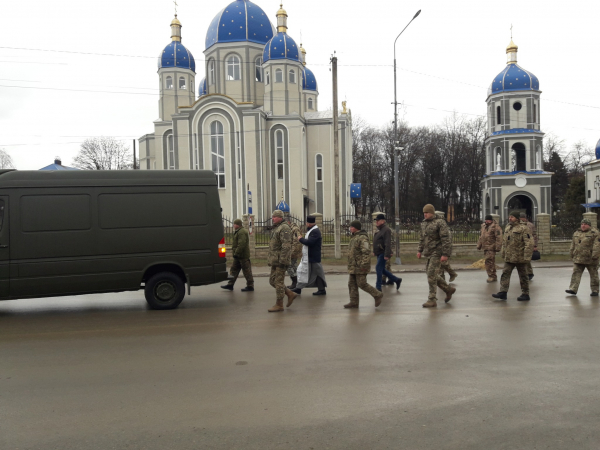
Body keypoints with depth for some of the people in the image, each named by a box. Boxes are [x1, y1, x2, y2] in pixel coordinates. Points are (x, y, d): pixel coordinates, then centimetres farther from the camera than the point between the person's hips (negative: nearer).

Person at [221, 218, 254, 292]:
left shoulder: (242, 232, -18)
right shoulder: (239, 232, 18)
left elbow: (241, 244, -26)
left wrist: (236, 253, -24)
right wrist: (236, 253, 20)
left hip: (243, 256, -11)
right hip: (239, 256, 11)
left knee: (246, 270, -5)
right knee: (234, 269, 13)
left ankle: (250, 286, 0)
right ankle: (230, 285, 18)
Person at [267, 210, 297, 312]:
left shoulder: (284, 228, -13)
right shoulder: (275, 228, 19)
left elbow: (286, 246, -21)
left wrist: (282, 260, -25)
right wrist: (270, 259, 23)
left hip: (281, 261, -10)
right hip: (275, 261, 10)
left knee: (279, 282, -5)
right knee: (272, 281, 12)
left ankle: (279, 305, 2)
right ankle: (290, 294, 20)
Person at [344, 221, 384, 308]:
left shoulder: (362, 238, -15)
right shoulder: (354, 237, 18)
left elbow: (366, 252, -23)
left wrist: (364, 264, -26)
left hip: (360, 267, -10)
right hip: (353, 266, 10)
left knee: (362, 284, -7)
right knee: (352, 284, 7)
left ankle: (377, 295, 7)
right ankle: (354, 302, 11)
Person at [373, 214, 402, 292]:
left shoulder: (386, 230, -16)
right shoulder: (379, 230, 16)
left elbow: (388, 244, -22)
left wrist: (387, 255, -26)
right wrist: (374, 251, 24)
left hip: (383, 253, -10)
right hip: (379, 253, 10)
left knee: (379, 268, -10)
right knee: (381, 270, 12)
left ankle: (378, 287, -3)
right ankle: (397, 280, 22)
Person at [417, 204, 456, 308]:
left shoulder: (440, 223, -10)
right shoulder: (423, 224, 13)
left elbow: (446, 239, -15)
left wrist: (445, 254, -20)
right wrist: (420, 250, 18)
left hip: (436, 253, -8)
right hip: (428, 254, 8)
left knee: (431, 276, -9)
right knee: (433, 275, 14)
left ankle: (432, 300, -2)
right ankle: (448, 289, 31)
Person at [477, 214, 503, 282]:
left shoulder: (496, 227, -9)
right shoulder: (483, 226, 16)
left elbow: (499, 238, -15)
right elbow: (481, 237, 25)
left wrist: (497, 247, -19)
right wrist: (479, 245, 23)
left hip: (491, 247, -8)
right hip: (485, 247, 8)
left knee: (489, 261, -13)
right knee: (491, 262, 14)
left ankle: (491, 276, -7)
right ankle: (493, 277, 22)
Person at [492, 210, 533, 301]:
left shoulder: (523, 228, -12)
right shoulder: (507, 228, 12)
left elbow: (529, 243, -17)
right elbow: (504, 242, 20)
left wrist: (526, 257, -21)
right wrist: (503, 253, 18)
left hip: (520, 258, -7)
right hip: (509, 258, 7)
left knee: (523, 276, 5)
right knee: (505, 274, 2)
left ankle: (525, 294, 14)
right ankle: (503, 292, 3)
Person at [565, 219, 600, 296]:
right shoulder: (576, 233, 13)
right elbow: (573, 245, 19)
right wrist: (572, 255, 17)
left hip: (590, 259, -5)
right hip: (578, 259, 5)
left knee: (593, 275, 7)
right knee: (576, 273, -4)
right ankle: (573, 289, -8)